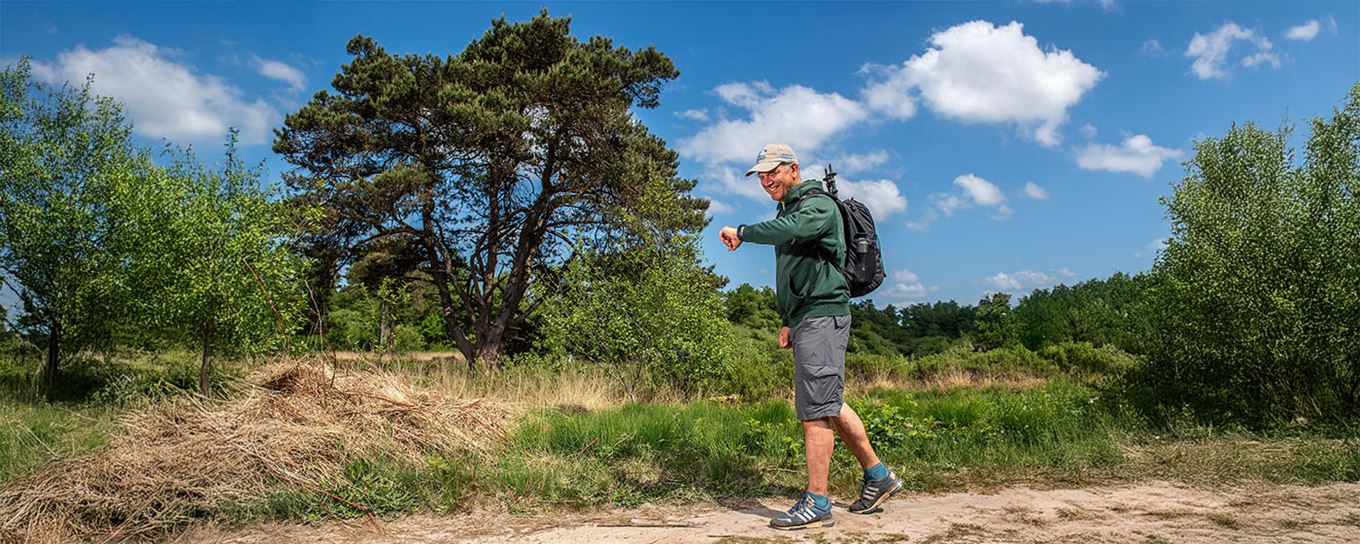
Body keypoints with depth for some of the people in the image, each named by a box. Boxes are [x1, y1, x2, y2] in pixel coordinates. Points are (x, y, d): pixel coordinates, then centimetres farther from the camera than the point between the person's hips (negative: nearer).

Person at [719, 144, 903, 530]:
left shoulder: (818, 204, -8)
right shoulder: (790, 210, 23)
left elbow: (788, 230, -32)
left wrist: (742, 233, -18)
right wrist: (788, 322, 23)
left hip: (822, 317, -10)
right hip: (807, 320, 10)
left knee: (815, 409, -10)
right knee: (831, 404, 14)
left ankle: (816, 503, -5)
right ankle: (877, 476, 26)